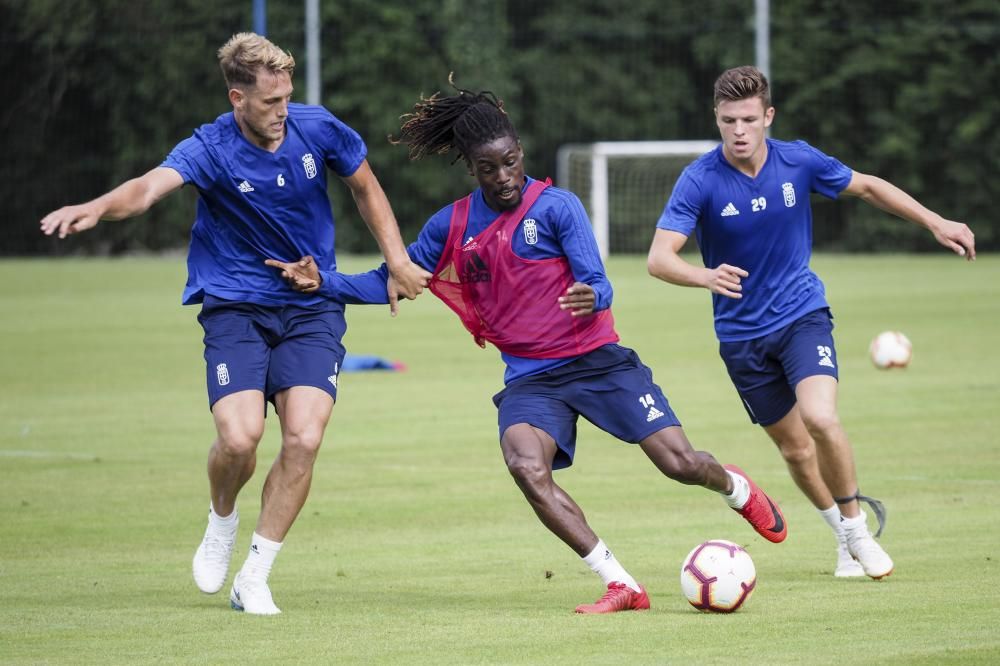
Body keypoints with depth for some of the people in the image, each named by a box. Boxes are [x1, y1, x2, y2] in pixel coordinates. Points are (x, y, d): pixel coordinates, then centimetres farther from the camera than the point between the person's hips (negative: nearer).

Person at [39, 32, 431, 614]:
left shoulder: (319, 129, -6)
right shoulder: (212, 150, -17)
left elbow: (367, 190, 14)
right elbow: (151, 186, -36)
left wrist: (398, 261, 8)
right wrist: (95, 209, -57)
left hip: (314, 308, 2)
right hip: (236, 308, -2)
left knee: (304, 438, -15)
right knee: (240, 435, -22)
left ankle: (255, 577, 0)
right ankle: (222, 519, 14)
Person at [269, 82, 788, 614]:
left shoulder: (556, 206, -7)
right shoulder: (451, 226, 4)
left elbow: (597, 285, -12)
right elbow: (393, 281, 13)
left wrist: (590, 297, -36)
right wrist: (323, 283, -2)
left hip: (597, 361, -2)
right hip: (529, 379, 2)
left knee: (680, 463, -8)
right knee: (526, 467, -28)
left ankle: (734, 487, 32)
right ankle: (620, 585, -22)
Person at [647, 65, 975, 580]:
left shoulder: (799, 162, -10)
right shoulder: (700, 181, -17)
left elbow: (867, 187, 8)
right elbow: (659, 257, -25)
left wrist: (936, 223, 6)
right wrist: (707, 277, -46)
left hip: (802, 314, 0)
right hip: (741, 332, 0)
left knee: (820, 418, -24)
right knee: (794, 447, 8)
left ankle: (857, 527, -4)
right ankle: (844, 535, 32)